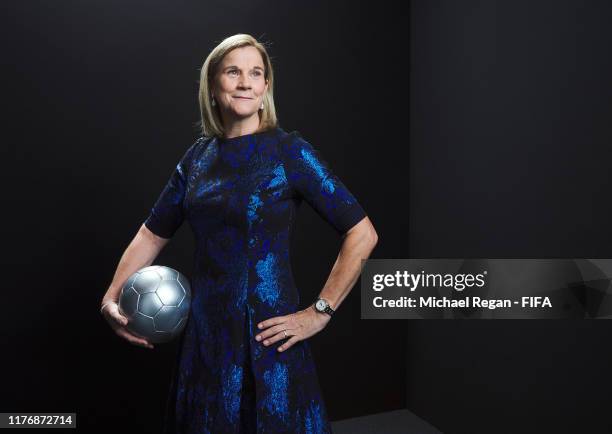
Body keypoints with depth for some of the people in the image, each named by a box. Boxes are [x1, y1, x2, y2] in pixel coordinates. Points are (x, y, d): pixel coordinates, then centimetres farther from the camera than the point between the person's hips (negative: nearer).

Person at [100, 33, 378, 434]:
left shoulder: (290, 151, -11)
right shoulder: (198, 155, 4)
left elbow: (362, 234, -13)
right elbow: (153, 234, 11)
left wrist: (320, 313, -14)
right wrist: (112, 298, 1)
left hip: (266, 336, -5)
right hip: (204, 332, 5)